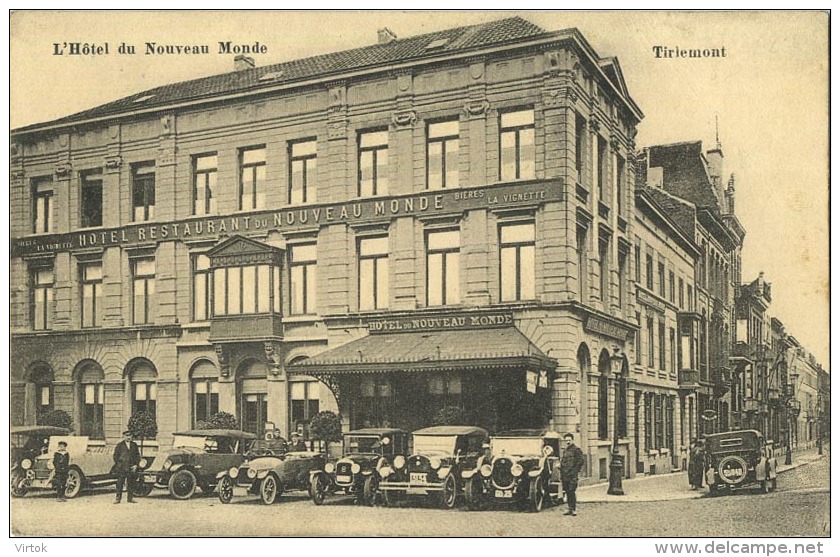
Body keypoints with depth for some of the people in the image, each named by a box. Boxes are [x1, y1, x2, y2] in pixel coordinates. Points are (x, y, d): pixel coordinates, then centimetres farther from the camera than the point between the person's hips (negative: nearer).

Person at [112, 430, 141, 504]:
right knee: (120, 483, -5)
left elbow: (137, 455, 13)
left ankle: (130, 498, 12)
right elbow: (115, 456, 5)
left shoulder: (134, 445, 11)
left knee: (130, 483, 5)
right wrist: (118, 465, -2)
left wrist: (136, 465, 2)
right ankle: (118, 498, -1)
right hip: (121, 468, -2)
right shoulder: (119, 445, 3)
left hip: (131, 468, 2)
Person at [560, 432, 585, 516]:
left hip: (573, 475, -7)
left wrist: (576, 472, -11)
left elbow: (580, 462, -8)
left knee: (571, 491, -11)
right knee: (567, 492, 9)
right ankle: (570, 508, 16)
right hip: (565, 475, 7)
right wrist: (561, 474, 16)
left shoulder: (577, 449, -4)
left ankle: (574, 509, -5)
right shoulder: (565, 450, 18)